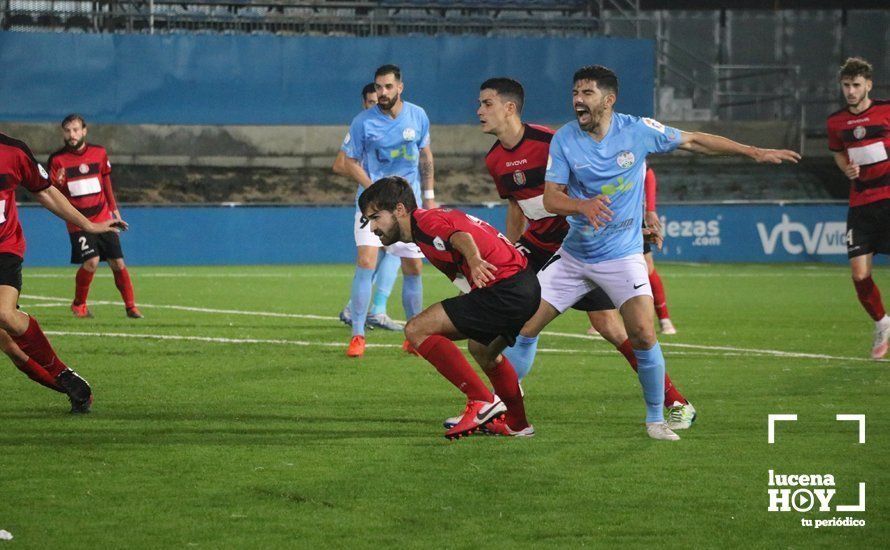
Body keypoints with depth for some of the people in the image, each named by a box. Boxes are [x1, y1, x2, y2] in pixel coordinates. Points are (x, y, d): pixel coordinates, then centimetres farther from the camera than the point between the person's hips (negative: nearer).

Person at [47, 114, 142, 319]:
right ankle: (78, 305, 4)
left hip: (103, 219, 3)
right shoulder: (57, 160, -5)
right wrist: (58, 183, -25)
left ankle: (131, 307, 15)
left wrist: (114, 209, 18)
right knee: (91, 262, -18)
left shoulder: (99, 153, 4)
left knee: (118, 263, 0)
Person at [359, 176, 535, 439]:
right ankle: (517, 424, 47)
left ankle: (482, 401, -14)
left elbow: (460, 236, -28)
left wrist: (474, 259, -49)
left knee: (417, 330, -11)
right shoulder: (435, 218, 23)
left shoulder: (425, 221, -9)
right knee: (481, 349, 36)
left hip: (506, 287, -11)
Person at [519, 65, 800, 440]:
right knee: (526, 323, -3)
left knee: (643, 336, -17)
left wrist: (754, 152, 3)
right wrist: (584, 205, -32)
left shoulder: (637, 131, -9)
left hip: (622, 256, -2)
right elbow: (550, 198, -10)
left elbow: (694, 141, 3)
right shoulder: (564, 139, -7)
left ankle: (656, 419, 1)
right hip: (573, 254, 2)